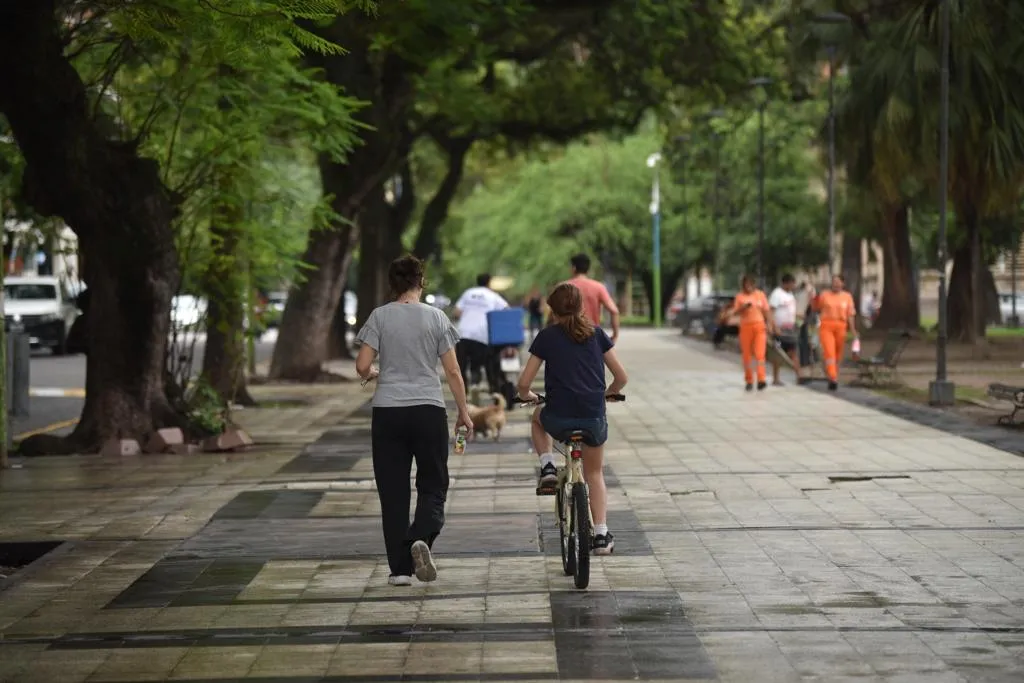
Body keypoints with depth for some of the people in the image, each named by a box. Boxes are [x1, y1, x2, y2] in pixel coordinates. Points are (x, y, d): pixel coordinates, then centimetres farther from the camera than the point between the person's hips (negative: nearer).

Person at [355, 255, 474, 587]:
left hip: (388, 412, 0)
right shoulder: (436, 317, 1)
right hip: (429, 410, 0)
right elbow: (453, 372, 1)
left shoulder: (379, 316, -1)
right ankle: (422, 538, -19)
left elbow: (362, 366, -5)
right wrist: (463, 412, 10)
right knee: (433, 485, 9)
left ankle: (400, 568, 5)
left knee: (393, 491, 6)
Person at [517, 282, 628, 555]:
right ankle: (601, 535, 13)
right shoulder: (596, 334, 8)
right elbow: (621, 377, 9)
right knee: (594, 474, 23)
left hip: (559, 418, -2)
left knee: (538, 419, 35)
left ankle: (548, 469, 14)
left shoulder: (546, 336, 3)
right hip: (594, 418, 2)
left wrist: (526, 396, 24)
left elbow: (524, 382, 1)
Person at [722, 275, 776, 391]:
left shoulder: (760, 294, 9)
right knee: (747, 355, 2)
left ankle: (761, 379, -21)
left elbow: (766, 310, 9)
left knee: (759, 353, -15)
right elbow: (735, 310, 0)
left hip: (759, 326, -1)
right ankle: (749, 381, 12)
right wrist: (744, 307, -18)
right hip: (745, 326, 1)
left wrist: (769, 324, -1)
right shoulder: (740, 296, 6)